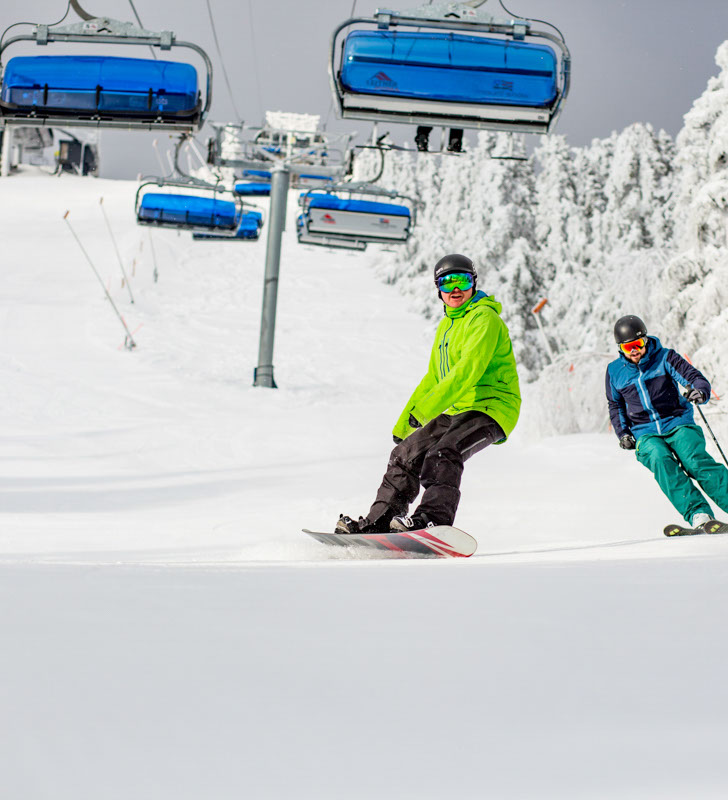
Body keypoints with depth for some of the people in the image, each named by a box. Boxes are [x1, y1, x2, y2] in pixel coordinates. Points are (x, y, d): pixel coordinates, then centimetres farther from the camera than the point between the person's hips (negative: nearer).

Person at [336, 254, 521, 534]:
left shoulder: (484, 318, -11)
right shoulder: (447, 325, 19)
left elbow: (469, 370, -24)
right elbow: (433, 378, 27)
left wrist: (426, 409, -29)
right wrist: (404, 423, 27)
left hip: (490, 408, -9)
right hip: (458, 410, 9)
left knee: (443, 454, -31)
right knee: (405, 454, 5)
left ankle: (434, 518, -46)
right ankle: (379, 520, 8)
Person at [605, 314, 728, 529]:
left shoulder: (665, 358, 2)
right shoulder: (615, 371, 9)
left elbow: (696, 378, -4)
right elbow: (615, 405, 25)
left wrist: (700, 392, -28)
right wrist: (623, 433, 10)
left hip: (679, 424, -1)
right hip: (646, 434, 1)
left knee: (695, 461, -29)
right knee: (660, 460, -32)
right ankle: (698, 515, -42)